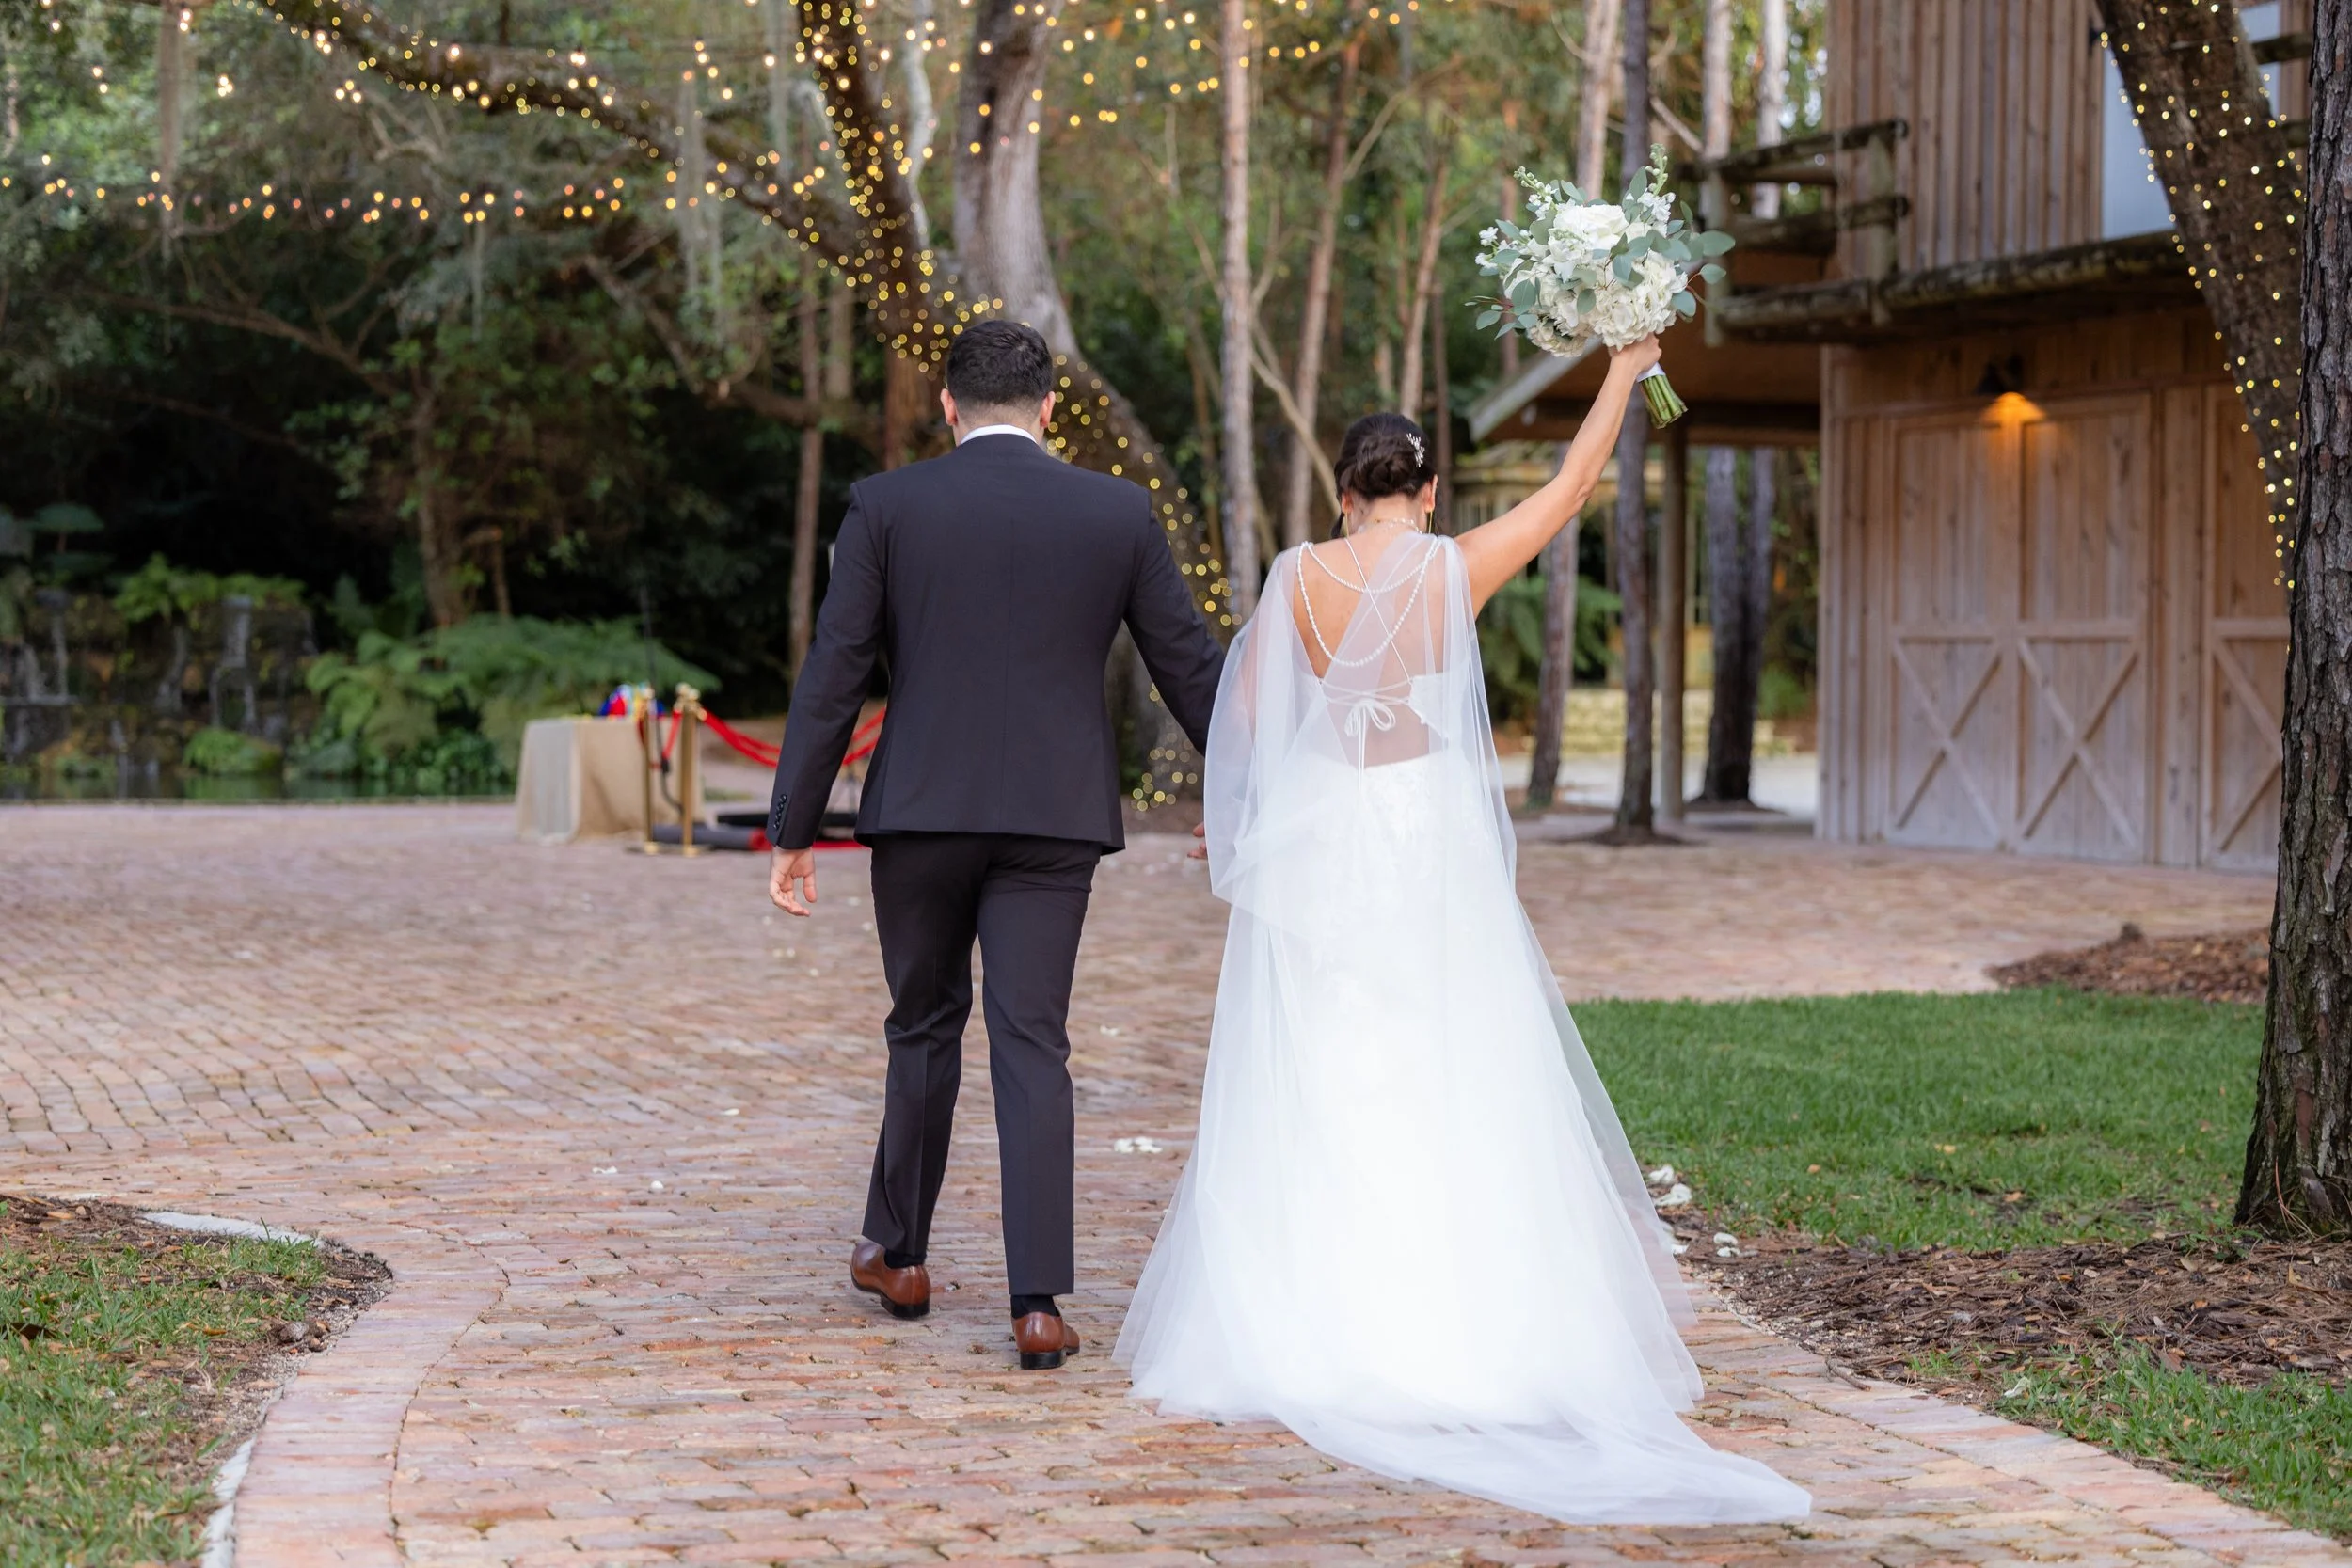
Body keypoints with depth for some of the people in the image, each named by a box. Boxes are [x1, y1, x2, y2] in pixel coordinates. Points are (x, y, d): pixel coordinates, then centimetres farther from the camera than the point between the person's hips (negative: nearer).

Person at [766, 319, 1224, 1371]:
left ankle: (898, 1255, 31)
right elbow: (1191, 668, 6)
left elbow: (832, 678, -3)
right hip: (1055, 818, 0)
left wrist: (793, 832, 1)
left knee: (924, 1026, 17)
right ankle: (1039, 1302, -6)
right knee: (1031, 1046, 1)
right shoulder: (1118, 512, 3)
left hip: (921, 811, 0)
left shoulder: (885, 506, -1)